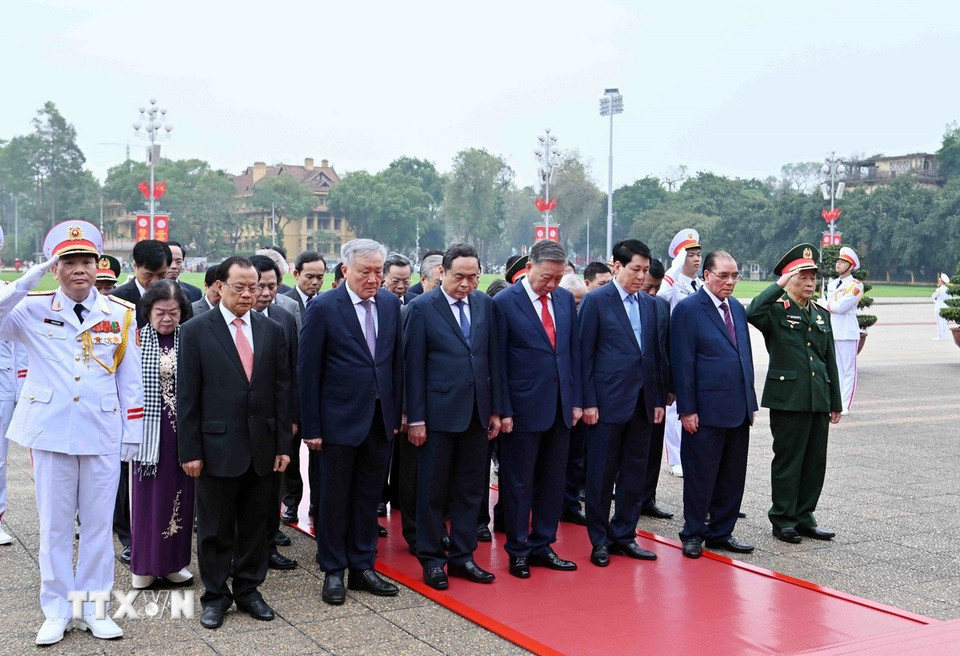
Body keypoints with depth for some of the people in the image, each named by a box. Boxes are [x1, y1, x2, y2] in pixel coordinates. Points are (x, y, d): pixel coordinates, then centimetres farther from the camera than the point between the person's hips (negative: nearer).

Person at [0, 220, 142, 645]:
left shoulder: (121, 315, 2)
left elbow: (131, 381, 5)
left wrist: (133, 435, 3)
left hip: (103, 436, 1)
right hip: (51, 434, -1)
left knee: (98, 524, 8)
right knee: (54, 525, 8)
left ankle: (92, 607, 21)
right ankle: (57, 610, 21)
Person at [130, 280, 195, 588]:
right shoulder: (136, 340, -4)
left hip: (183, 431, 2)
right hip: (149, 430, -2)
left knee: (179, 493, 10)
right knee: (147, 495, 6)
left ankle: (173, 560, 24)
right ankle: (144, 563, 19)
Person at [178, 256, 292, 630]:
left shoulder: (271, 330, 6)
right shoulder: (195, 331, -4)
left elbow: (282, 390, 6)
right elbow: (187, 396, -5)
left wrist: (283, 444, 2)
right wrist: (190, 450, -8)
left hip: (262, 447, 3)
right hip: (217, 447, -3)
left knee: (256, 525, 12)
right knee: (215, 529, 8)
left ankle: (248, 589, 27)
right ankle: (215, 595, 23)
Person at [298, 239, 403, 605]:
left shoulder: (390, 303, 4)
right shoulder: (323, 308, -10)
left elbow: (397, 361, 10)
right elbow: (308, 372, -8)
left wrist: (397, 412, 7)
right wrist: (311, 427, -10)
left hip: (381, 420, 4)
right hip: (340, 420, -4)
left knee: (369, 498, 13)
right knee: (335, 499, 8)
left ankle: (362, 567, 26)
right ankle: (333, 572, 22)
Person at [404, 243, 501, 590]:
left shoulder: (484, 304, 6)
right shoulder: (422, 307, -7)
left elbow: (492, 357, 9)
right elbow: (413, 366, -8)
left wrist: (495, 409, 7)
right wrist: (415, 418, -10)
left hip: (477, 412, 5)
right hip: (439, 413, -4)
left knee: (470, 490, 12)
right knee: (433, 490, 6)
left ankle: (462, 556, 24)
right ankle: (432, 559, 19)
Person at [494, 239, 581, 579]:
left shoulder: (565, 299, 7)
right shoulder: (504, 302, -9)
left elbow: (574, 351, 11)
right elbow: (498, 361, -8)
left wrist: (576, 400, 8)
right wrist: (503, 410, -10)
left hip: (560, 408, 5)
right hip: (524, 409, -5)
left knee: (553, 481, 12)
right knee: (519, 483, 5)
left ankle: (541, 546, 24)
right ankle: (517, 551, 18)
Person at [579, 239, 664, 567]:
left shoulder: (650, 304, 11)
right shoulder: (596, 301, -5)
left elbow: (654, 354, 14)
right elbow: (585, 354, -6)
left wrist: (658, 399, 9)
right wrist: (588, 402, -11)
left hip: (642, 403, 5)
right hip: (608, 401, -5)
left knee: (635, 473, 10)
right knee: (601, 474, 3)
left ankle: (624, 535, 23)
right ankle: (600, 540, 15)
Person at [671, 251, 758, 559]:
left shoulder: (737, 308, 14)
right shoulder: (688, 309, -8)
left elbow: (746, 356, 18)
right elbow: (682, 363, -11)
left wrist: (750, 401, 14)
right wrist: (687, 409, -14)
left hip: (739, 410, 7)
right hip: (707, 410, -7)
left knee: (733, 476, 12)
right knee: (700, 475, 3)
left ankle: (721, 532, 24)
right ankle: (693, 534, 17)